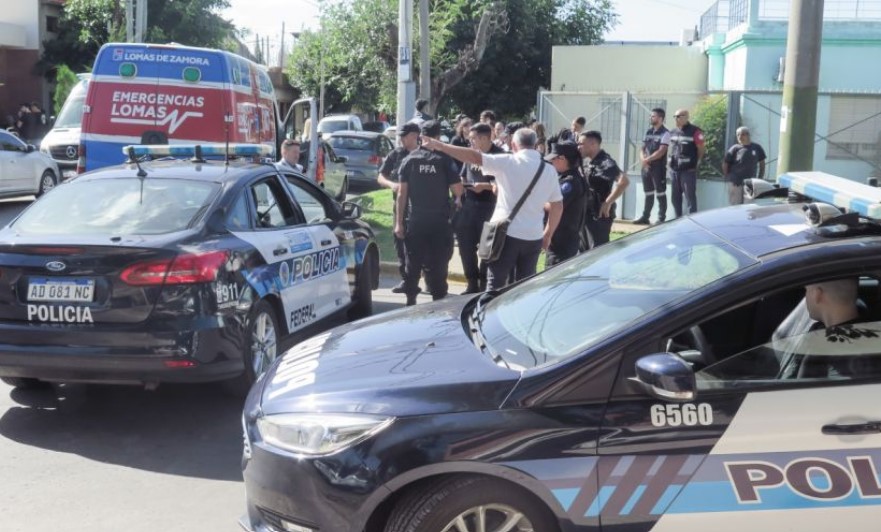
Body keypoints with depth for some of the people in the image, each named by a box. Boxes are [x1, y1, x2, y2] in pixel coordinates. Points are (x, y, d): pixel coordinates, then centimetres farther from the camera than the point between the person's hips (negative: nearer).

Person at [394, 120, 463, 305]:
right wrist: (458, 199, 15)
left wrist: (399, 222, 2)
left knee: (413, 263, 12)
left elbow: (402, 192, -1)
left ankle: (411, 300, 17)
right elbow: (457, 189, -8)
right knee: (438, 264, 4)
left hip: (415, 221, 2)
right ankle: (438, 300, 5)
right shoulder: (444, 159, -7)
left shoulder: (410, 159, 0)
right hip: (440, 221, -2)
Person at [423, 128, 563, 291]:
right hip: (534, 236, 4)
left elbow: (474, 157, -12)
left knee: (495, 284, 4)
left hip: (506, 232, -4)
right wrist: (548, 234, 19)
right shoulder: (549, 170, 5)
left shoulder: (507, 162, -7)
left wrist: (440, 146, -7)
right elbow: (557, 206, 9)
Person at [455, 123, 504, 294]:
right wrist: (460, 184, 0)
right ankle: (472, 284, 21)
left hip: (488, 206, -6)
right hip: (469, 204, 6)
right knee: (465, 245, 9)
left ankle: (484, 286, 12)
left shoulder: (499, 156, -9)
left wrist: (485, 186, -21)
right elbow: (463, 177, 20)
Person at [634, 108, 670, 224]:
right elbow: (643, 149, 12)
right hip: (646, 167, 7)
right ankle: (645, 217, 16)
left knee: (660, 194, -3)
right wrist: (644, 160, -7)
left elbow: (661, 151, -16)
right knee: (648, 193, 11)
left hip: (659, 168, -7)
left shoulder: (665, 133, -7)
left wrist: (648, 159, -13)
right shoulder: (648, 132, 14)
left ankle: (661, 218, 0)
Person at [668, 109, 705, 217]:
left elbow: (701, 149, -5)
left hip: (688, 170, -7)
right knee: (675, 196, 11)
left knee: (690, 197, -5)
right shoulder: (673, 132, 13)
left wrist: (696, 163, -3)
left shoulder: (694, 131, -7)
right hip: (674, 170, 7)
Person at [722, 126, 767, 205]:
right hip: (736, 183, -3)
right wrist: (728, 177, -1)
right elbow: (725, 164, -1)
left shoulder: (756, 148, 4)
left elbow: (762, 163, 13)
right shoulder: (734, 149, -4)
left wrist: (760, 178, 9)